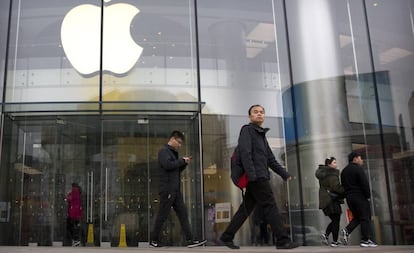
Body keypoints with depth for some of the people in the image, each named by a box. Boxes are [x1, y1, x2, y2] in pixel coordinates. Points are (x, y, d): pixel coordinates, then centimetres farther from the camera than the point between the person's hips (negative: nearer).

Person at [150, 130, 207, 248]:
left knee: (183, 214, 4)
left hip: (175, 189, 9)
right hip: (167, 189, -9)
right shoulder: (164, 151, -8)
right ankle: (154, 240, 14)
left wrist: (185, 163, 6)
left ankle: (190, 240, 4)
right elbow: (168, 165, -25)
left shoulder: (173, 152, 19)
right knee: (162, 215, 0)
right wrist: (182, 160, -14)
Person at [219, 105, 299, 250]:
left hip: (260, 177, 9)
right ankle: (283, 240, -2)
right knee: (270, 206, -7)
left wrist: (284, 174, 23)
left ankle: (227, 237, 13)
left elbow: (271, 159, 27)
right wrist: (251, 174, -25)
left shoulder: (262, 134, 25)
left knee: (246, 208, 8)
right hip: (256, 177, -9)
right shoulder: (247, 130, -2)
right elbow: (245, 153, -16)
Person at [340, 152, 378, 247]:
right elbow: (365, 184, -14)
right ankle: (365, 240, -4)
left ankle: (347, 230, -5)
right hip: (359, 196, -8)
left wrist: (347, 195, 16)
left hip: (349, 197, 8)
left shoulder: (344, 171, 16)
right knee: (365, 218, -2)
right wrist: (368, 195, -6)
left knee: (357, 217, 15)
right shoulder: (358, 169, -8)